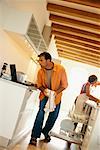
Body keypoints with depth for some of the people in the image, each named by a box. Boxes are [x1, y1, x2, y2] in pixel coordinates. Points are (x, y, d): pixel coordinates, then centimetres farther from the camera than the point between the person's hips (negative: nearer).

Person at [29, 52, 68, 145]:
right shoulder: (40, 71, -14)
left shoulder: (60, 69, -22)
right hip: (45, 95, 0)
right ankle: (34, 136, -6)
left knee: (53, 116, 9)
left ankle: (45, 132, 34)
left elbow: (64, 84, -15)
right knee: (41, 112, -15)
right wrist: (44, 90, -22)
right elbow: (39, 84, -1)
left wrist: (56, 92, -29)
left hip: (56, 96, 0)